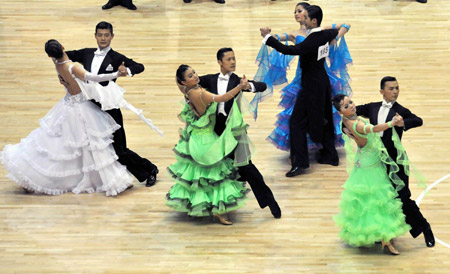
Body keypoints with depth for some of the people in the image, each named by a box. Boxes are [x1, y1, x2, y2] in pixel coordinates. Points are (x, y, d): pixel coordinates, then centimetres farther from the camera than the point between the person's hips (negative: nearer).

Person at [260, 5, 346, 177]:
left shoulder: (311, 41, -25)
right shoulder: (325, 35, 1)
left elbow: (289, 50, -34)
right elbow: (336, 32, 25)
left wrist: (267, 37, -31)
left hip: (312, 86, -9)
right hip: (323, 82, 9)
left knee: (297, 122, -4)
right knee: (324, 119, 20)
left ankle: (300, 163, -6)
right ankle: (330, 155, 31)